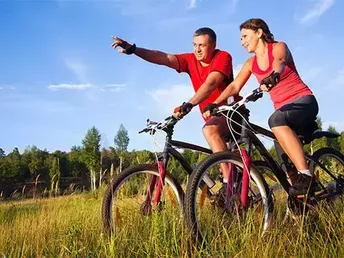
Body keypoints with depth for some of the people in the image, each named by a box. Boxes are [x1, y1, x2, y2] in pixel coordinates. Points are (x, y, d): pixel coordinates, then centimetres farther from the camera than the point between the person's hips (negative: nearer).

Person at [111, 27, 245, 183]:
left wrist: (188, 105, -47)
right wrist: (133, 49, -29)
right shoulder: (190, 60, -1)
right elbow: (165, 58, -15)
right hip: (213, 116, 8)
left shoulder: (223, 57, -16)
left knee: (209, 130, -35)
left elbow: (211, 83, -33)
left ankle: (229, 183, -36)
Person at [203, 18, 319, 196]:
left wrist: (274, 75, -55)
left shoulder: (278, 47, -6)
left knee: (276, 120, -36)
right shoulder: (251, 64, 9)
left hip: (304, 101, -7)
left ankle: (306, 176, -39)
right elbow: (234, 86, -4)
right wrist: (214, 104, -22)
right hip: (283, 110, 8)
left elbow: (280, 61, -30)